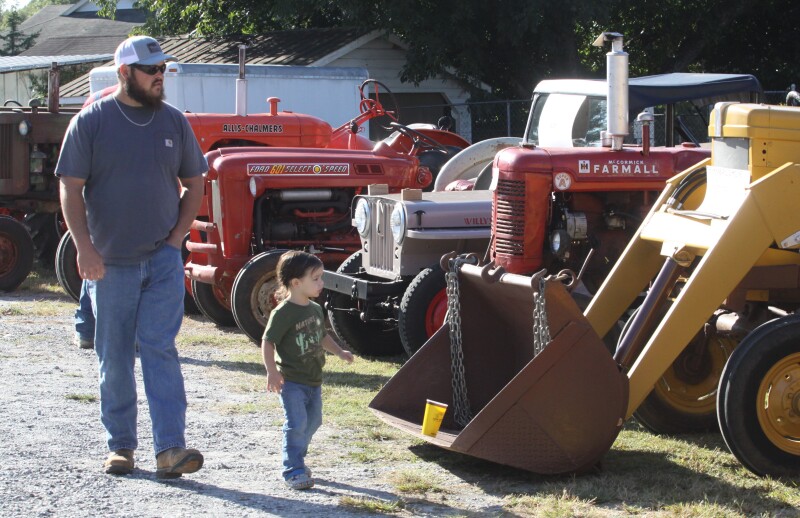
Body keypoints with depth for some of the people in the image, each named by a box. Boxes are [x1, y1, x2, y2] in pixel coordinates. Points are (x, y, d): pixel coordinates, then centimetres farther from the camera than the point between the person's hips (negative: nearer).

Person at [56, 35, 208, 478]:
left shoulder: (173, 122, 6)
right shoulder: (91, 122, -3)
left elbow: (193, 184, 14)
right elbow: (71, 190, -4)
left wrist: (176, 237, 2)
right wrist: (85, 249, -13)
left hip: (163, 260, 1)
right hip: (110, 263, -1)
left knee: (160, 349, -8)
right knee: (114, 358, 7)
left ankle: (170, 449, -13)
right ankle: (120, 445, 19)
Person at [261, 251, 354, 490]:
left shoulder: (315, 309, 9)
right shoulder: (283, 313, -16)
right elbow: (267, 342, -17)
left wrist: (339, 352, 16)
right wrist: (272, 371, -26)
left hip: (314, 379, 8)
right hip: (291, 381, -8)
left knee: (312, 421, 15)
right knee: (296, 424, -12)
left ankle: (296, 459, 31)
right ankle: (293, 471, -5)